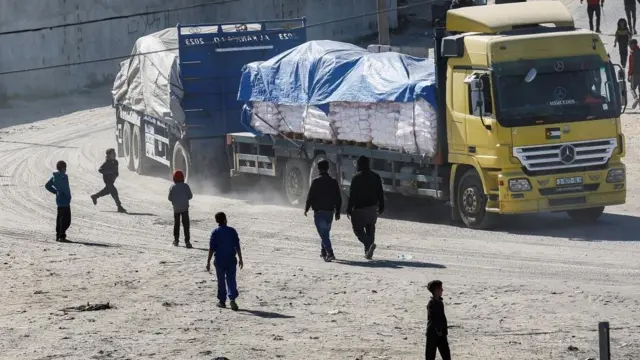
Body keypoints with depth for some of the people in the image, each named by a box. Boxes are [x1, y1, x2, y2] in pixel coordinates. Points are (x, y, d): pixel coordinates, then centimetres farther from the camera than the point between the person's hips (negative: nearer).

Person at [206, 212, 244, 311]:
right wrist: (240, 259, 7)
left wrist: (208, 262, -4)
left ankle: (222, 301, 16)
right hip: (231, 260, 1)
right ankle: (232, 298, -17)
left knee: (221, 281, 11)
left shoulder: (215, 232, -6)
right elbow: (237, 246, -1)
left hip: (219, 261, -1)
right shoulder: (232, 231, -2)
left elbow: (211, 248, -8)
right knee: (231, 280, 1)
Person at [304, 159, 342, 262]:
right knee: (326, 232, 22)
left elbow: (310, 196, -8)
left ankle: (329, 253, -22)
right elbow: (338, 198, 8)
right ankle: (324, 251, 31)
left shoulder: (316, 182, -10)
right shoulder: (334, 182, 5)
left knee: (323, 233, -9)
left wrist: (306, 208, 6)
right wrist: (337, 212, 16)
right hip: (330, 211, 5)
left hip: (319, 211, -5)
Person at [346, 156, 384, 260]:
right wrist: (381, 207, 18)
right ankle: (368, 253, 12)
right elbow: (380, 193, 10)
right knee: (370, 230, 14)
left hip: (360, 208, -5)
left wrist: (349, 209, -7)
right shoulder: (375, 177, 5)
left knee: (358, 229, 1)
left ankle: (369, 244, -23)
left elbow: (352, 195, -12)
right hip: (372, 207, 5)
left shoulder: (356, 178, -12)